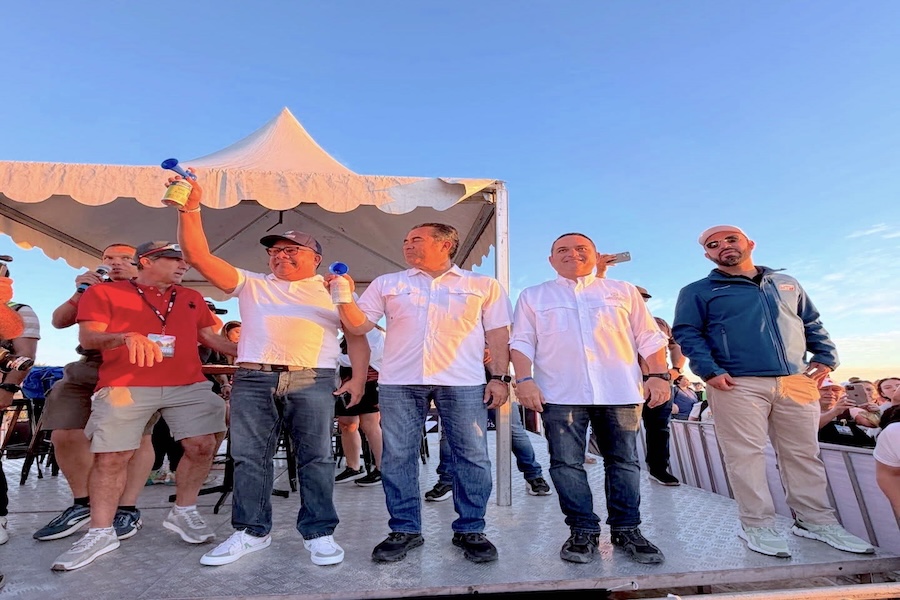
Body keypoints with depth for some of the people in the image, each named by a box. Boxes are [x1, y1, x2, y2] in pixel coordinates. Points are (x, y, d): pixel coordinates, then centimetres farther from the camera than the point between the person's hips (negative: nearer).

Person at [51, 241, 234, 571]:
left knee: (202, 445, -4)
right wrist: (126, 337, -23)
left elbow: (211, 337, 20)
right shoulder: (103, 293, 7)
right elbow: (88, 338, -2)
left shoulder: (191, 298, 18)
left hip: (189, 385, 3)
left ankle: (183, 512, 16)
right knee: (110, 456, -1)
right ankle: (100, 532, 18)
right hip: (124, 387, -2)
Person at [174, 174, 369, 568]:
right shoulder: (251, 285, 16)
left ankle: (319, 533, 14)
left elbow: (357, 336, 9)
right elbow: (198, 256, 8)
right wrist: (190, 209, -2)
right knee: (250, 458, 7)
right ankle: (252, 531, 23)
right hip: (253, 379, 2)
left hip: (313, 382, -1)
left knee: (316, 459, 1)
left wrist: (358, 378, -4)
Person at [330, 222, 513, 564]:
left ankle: (470, 530, 23)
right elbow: (359, 325, 9)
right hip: (399, 382, 2)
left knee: (471, 456, 4)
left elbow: (498, 334, 6)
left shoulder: (483, 285, 8)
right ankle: (404, 530, 24)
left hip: (463, 382, -1)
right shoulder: (386, 284, 12)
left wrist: (500, 376, -3)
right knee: (397, 456, 6)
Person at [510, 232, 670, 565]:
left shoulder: (623, 292, 15)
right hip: (560, 394, -1)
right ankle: (583, 531, 16)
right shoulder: (533, 296, 12)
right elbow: (522, 341, 5)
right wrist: (524, 379, -7)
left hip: (620, 392, 1)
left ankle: (626, 530, 23)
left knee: (624, 462, 7)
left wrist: (659, 375, 0)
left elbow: (649, 338, 12)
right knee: (567, 463, 1)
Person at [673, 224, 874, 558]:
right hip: (737, 385, -4)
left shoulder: (786, 284, 20)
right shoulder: (698, 291, 3)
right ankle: (758, 525, 7)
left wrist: (826, 356, 7)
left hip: (796, 382, 5)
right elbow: (687, 333, -5)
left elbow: (812, 324, 23)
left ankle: (817, 520, 23)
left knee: (804, 453, 11)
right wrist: (709, 370, -16)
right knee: (746, 455, -3)